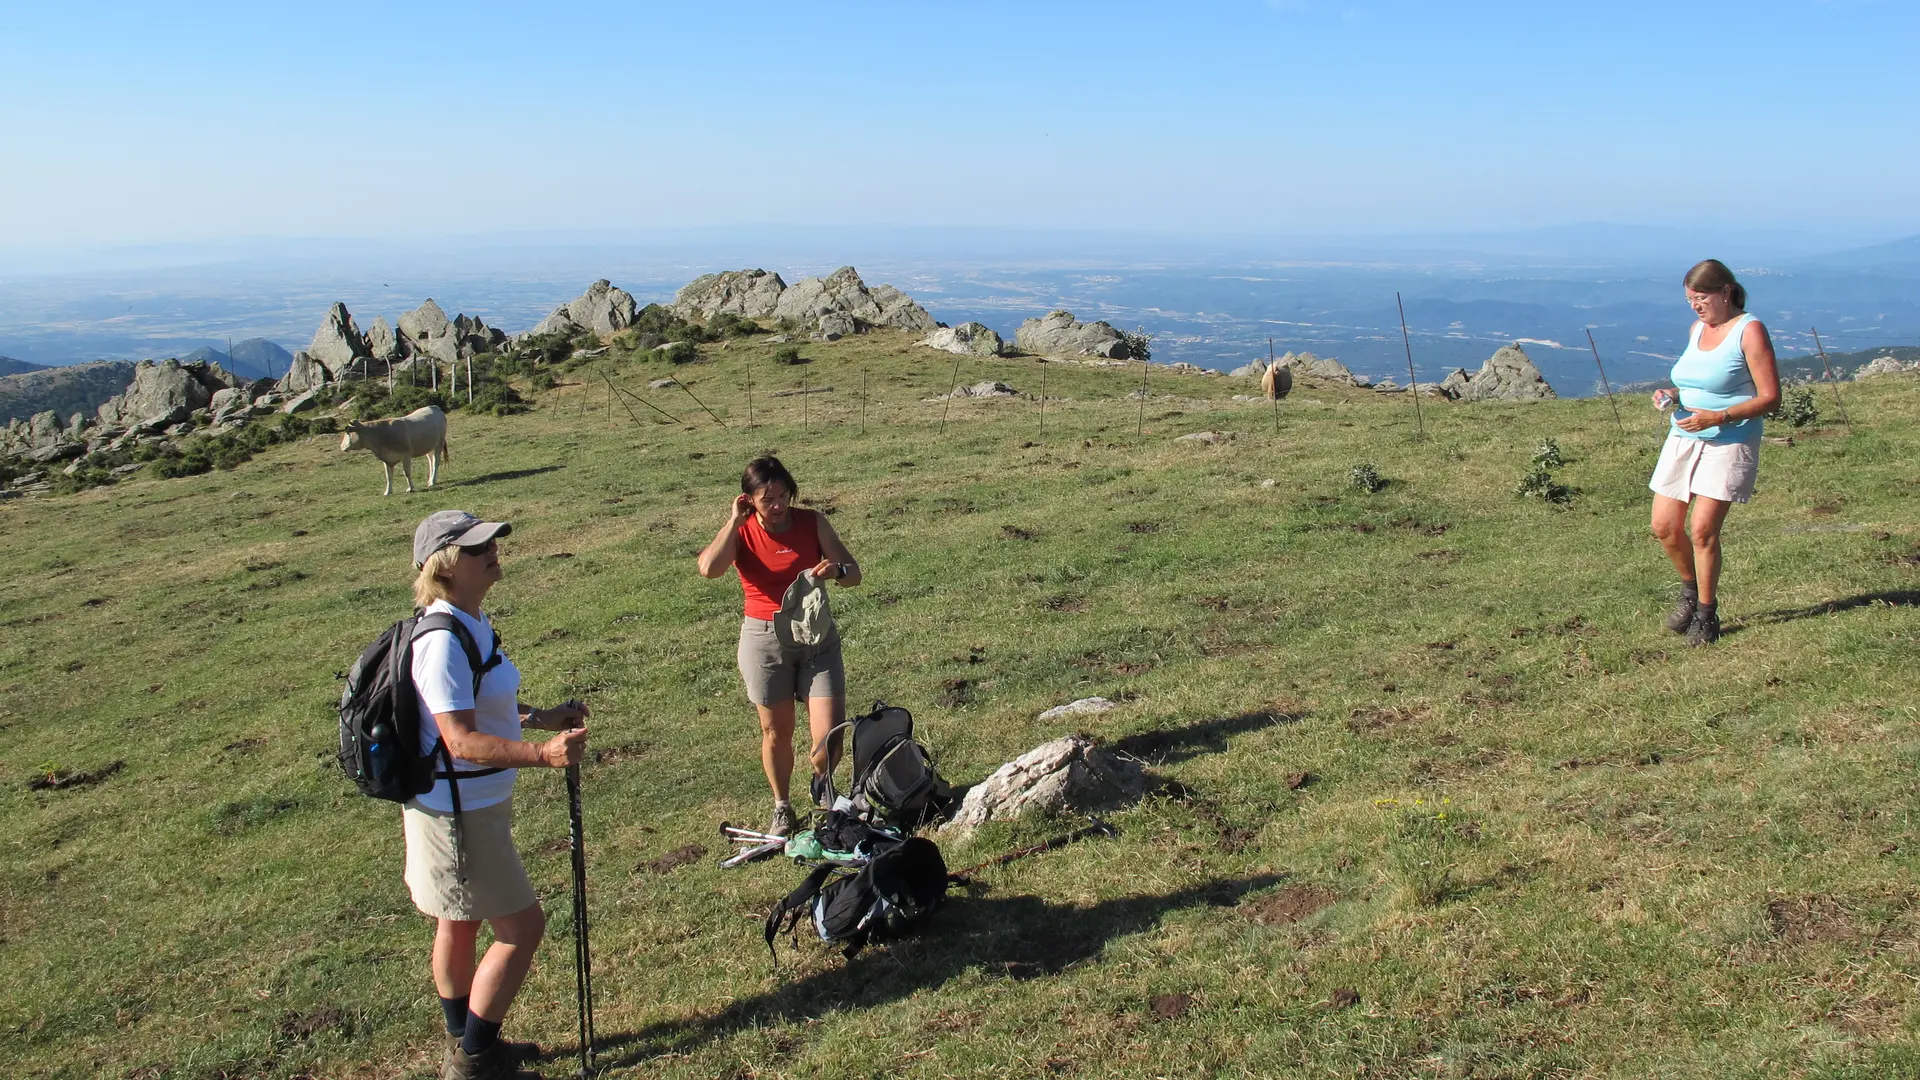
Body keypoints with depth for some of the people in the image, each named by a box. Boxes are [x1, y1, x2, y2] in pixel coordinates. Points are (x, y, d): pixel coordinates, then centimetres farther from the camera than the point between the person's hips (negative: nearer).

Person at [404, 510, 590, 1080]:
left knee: (460, 923, 22)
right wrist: (542, 753, -39)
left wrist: (540, 717, 11)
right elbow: (460, 739, -30)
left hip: (472, 804, 10)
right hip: (458, 812, -10)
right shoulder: (442, 641, -26)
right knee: (522, 926, -1)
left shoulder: (472, 624, 5)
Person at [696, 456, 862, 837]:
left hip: (818, 636, 1)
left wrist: (838, 570, -22)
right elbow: (709, 568, -25)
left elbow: (854, 573, 2)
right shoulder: (741, 532, -4)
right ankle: (782, 809, 32)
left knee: (830, 733, -6)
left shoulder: (813, 522, -1)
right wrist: (735, 520, -17)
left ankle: (822, 784, 28)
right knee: (776, 730, 10)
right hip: (765, 638, -1)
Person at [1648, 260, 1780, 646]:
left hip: (1729, 443, -7)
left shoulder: (1749, 331, -8)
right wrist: (1671, 396, 3)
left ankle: (1707, 614, 7)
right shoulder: (1697, 330, 13)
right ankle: (1690, 590, 28)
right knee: (1664, 527, 3)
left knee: (1702, 529, -10)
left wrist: (1717, 417, -22)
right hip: (1683, 438, 7)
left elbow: (1770, 397, -12)